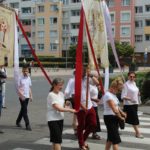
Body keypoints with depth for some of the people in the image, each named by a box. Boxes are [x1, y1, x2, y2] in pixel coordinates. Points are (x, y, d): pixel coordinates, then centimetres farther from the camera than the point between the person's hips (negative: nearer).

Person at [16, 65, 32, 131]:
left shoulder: (29, 78, 8)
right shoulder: (20, 78, -9)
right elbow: (18, 88, -10)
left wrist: (31, 96, 11)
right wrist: (21, 95, -21)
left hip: (27, 96, 6)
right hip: (22, 97, -6)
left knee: (23, 110, 16)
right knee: (25, 111, -8)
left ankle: (18, 121, 33)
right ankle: (27, 125, -6)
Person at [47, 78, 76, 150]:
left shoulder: (61, 94, 9)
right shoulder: (51, 95, -15)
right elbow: (58, 108, -20)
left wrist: (66, 107, -6)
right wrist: (70, 110, -16)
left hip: (60, 119, 7)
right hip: (53, 120, -7)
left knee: (55, 139, 12)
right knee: (57, 139, -9)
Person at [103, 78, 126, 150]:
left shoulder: (112, 94, 10)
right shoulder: (108, 95, -21)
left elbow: (116, 106, 17)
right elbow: (114, 110, -24)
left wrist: (122, 113, 0)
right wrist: (121, 117, -12)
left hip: (114, 117, 10)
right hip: (109, 118, -10)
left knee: (111, 137, 15)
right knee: (116, 139, -9)